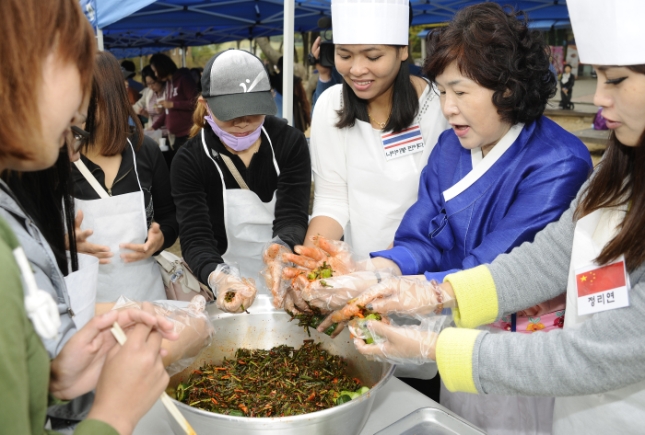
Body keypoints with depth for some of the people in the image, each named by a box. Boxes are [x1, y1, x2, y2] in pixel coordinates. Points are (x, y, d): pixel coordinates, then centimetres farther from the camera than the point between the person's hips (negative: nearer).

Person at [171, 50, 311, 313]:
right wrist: (219, 279, -38)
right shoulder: (189, 162, -9)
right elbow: (195, 239, -18)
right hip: (230, 293, 0)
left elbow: (292, 218, -16)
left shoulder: (290, 143, -7)